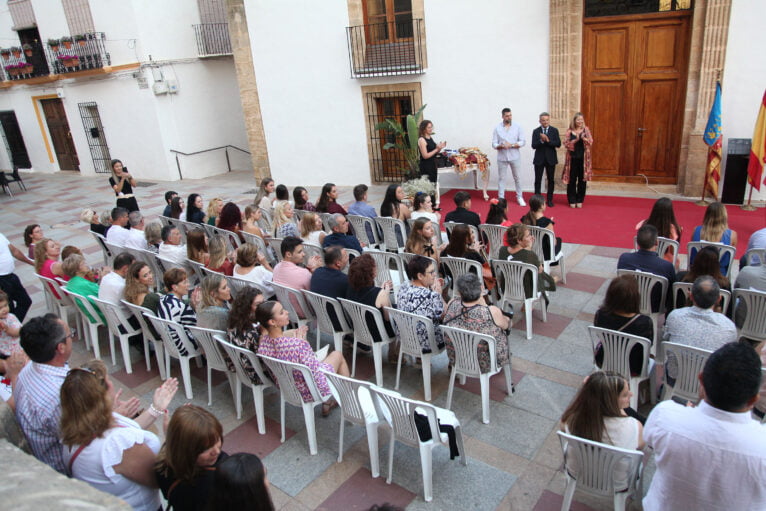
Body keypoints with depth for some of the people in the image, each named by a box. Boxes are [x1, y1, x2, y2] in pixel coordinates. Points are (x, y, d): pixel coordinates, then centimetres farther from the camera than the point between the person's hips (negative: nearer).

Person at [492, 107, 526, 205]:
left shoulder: (517, 127, 0)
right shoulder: (497, 128, 1)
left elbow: (522, 141, -3)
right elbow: (494, 144, -2)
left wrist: (511, 145, -18)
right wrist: (501, 146, -22)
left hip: (515, 157, 0)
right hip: (502, 157, 0)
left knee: (517, 178, 8)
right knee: (501, 178, 5)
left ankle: (519, 197, 20)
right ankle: (501, 198, 13)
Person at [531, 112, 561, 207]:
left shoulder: (554, 130, 2)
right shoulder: (536, 131, 1)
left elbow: (558, 144, -8)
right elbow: (533, 146, -8)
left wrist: (548, 140, -20)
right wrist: (541, 140, -23)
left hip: (550, 159, 1)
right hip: (539, 159, -1)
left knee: (550, 180, 7)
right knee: (538, 180, 1)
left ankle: (550, 199, 16)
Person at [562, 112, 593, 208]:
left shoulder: (586, 129, 5)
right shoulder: (569, 131, 1)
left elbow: (591, 142, -5)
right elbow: (565, 143, -7)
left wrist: (584, 139, -25)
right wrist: (575, 140, -21)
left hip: (583, 158, 1)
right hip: (572, 158, -1)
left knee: (582, 180, 4)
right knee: (572, 180, 2)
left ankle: (580, 200, 15)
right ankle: (572, 200, 11)